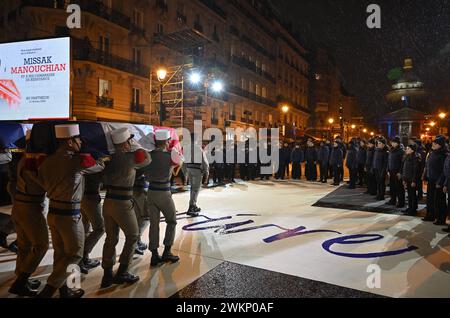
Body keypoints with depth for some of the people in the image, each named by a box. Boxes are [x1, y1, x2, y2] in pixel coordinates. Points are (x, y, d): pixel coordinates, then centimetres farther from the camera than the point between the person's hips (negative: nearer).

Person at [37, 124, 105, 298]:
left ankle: (64, 290, 31)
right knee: (74, 254, 8)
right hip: (70, 216, -7)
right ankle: (48, 291, 8)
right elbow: (100, 166, -2)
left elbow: (43, 182, 14)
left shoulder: (47, 162, 3)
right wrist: (101, 160, 19)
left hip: (53, 213, 8)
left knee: (60, 254, 18)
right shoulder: (77, 161, -18)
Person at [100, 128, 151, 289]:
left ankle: (107, 275, 21)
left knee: (111, 238, 15)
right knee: (132, 236, 11)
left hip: (108, 202, 7)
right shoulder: (129, 157, -13)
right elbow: (146, 159, 0)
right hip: (123, 204, -6)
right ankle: (122, 272, 14)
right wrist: (133, 150, 14)